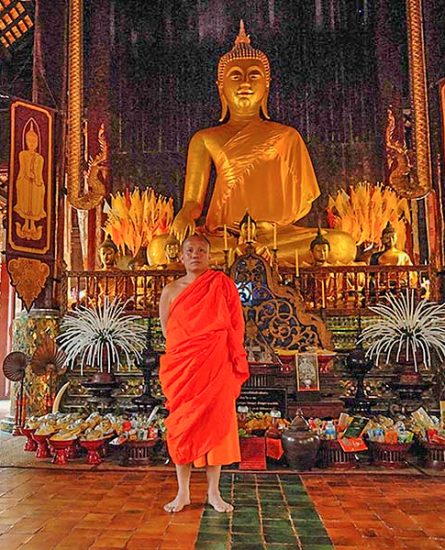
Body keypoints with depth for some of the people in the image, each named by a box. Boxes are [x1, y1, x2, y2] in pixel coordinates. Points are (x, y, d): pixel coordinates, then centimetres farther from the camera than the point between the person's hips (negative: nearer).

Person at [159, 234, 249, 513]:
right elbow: (167, 331, 12)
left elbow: (235, 328, 3)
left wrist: (233, 365, -3)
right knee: (182, 427, 6)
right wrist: (186, 348, 2)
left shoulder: (223, 285, 3)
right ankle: (183, 492, 20)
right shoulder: (171, 290, 6)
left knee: (215, 425, 5)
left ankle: (214, 493, 19)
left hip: (216, 367, -1)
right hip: (182, 368, 1)